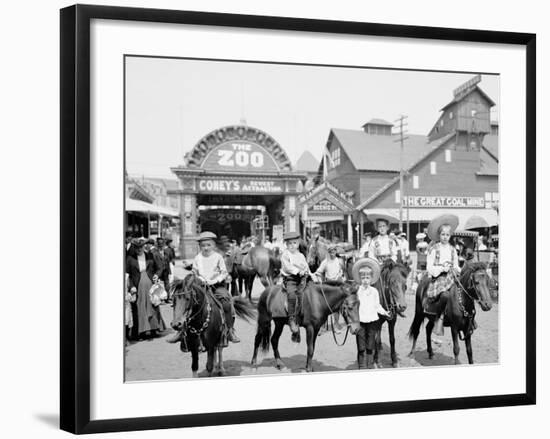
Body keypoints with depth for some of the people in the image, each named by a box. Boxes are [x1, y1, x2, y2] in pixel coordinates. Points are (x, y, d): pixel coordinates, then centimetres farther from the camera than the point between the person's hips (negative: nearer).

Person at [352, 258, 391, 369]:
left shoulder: (374, 291, 2)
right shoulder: (356, 291, -2)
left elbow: (377, 306, 9)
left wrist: (384, 312, -4)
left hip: (372, 321, 1)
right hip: (360, 322, -1)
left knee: (370, 347, 8)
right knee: (361, 348, 2)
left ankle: (370, 367, 17)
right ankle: (362, 367, 10)